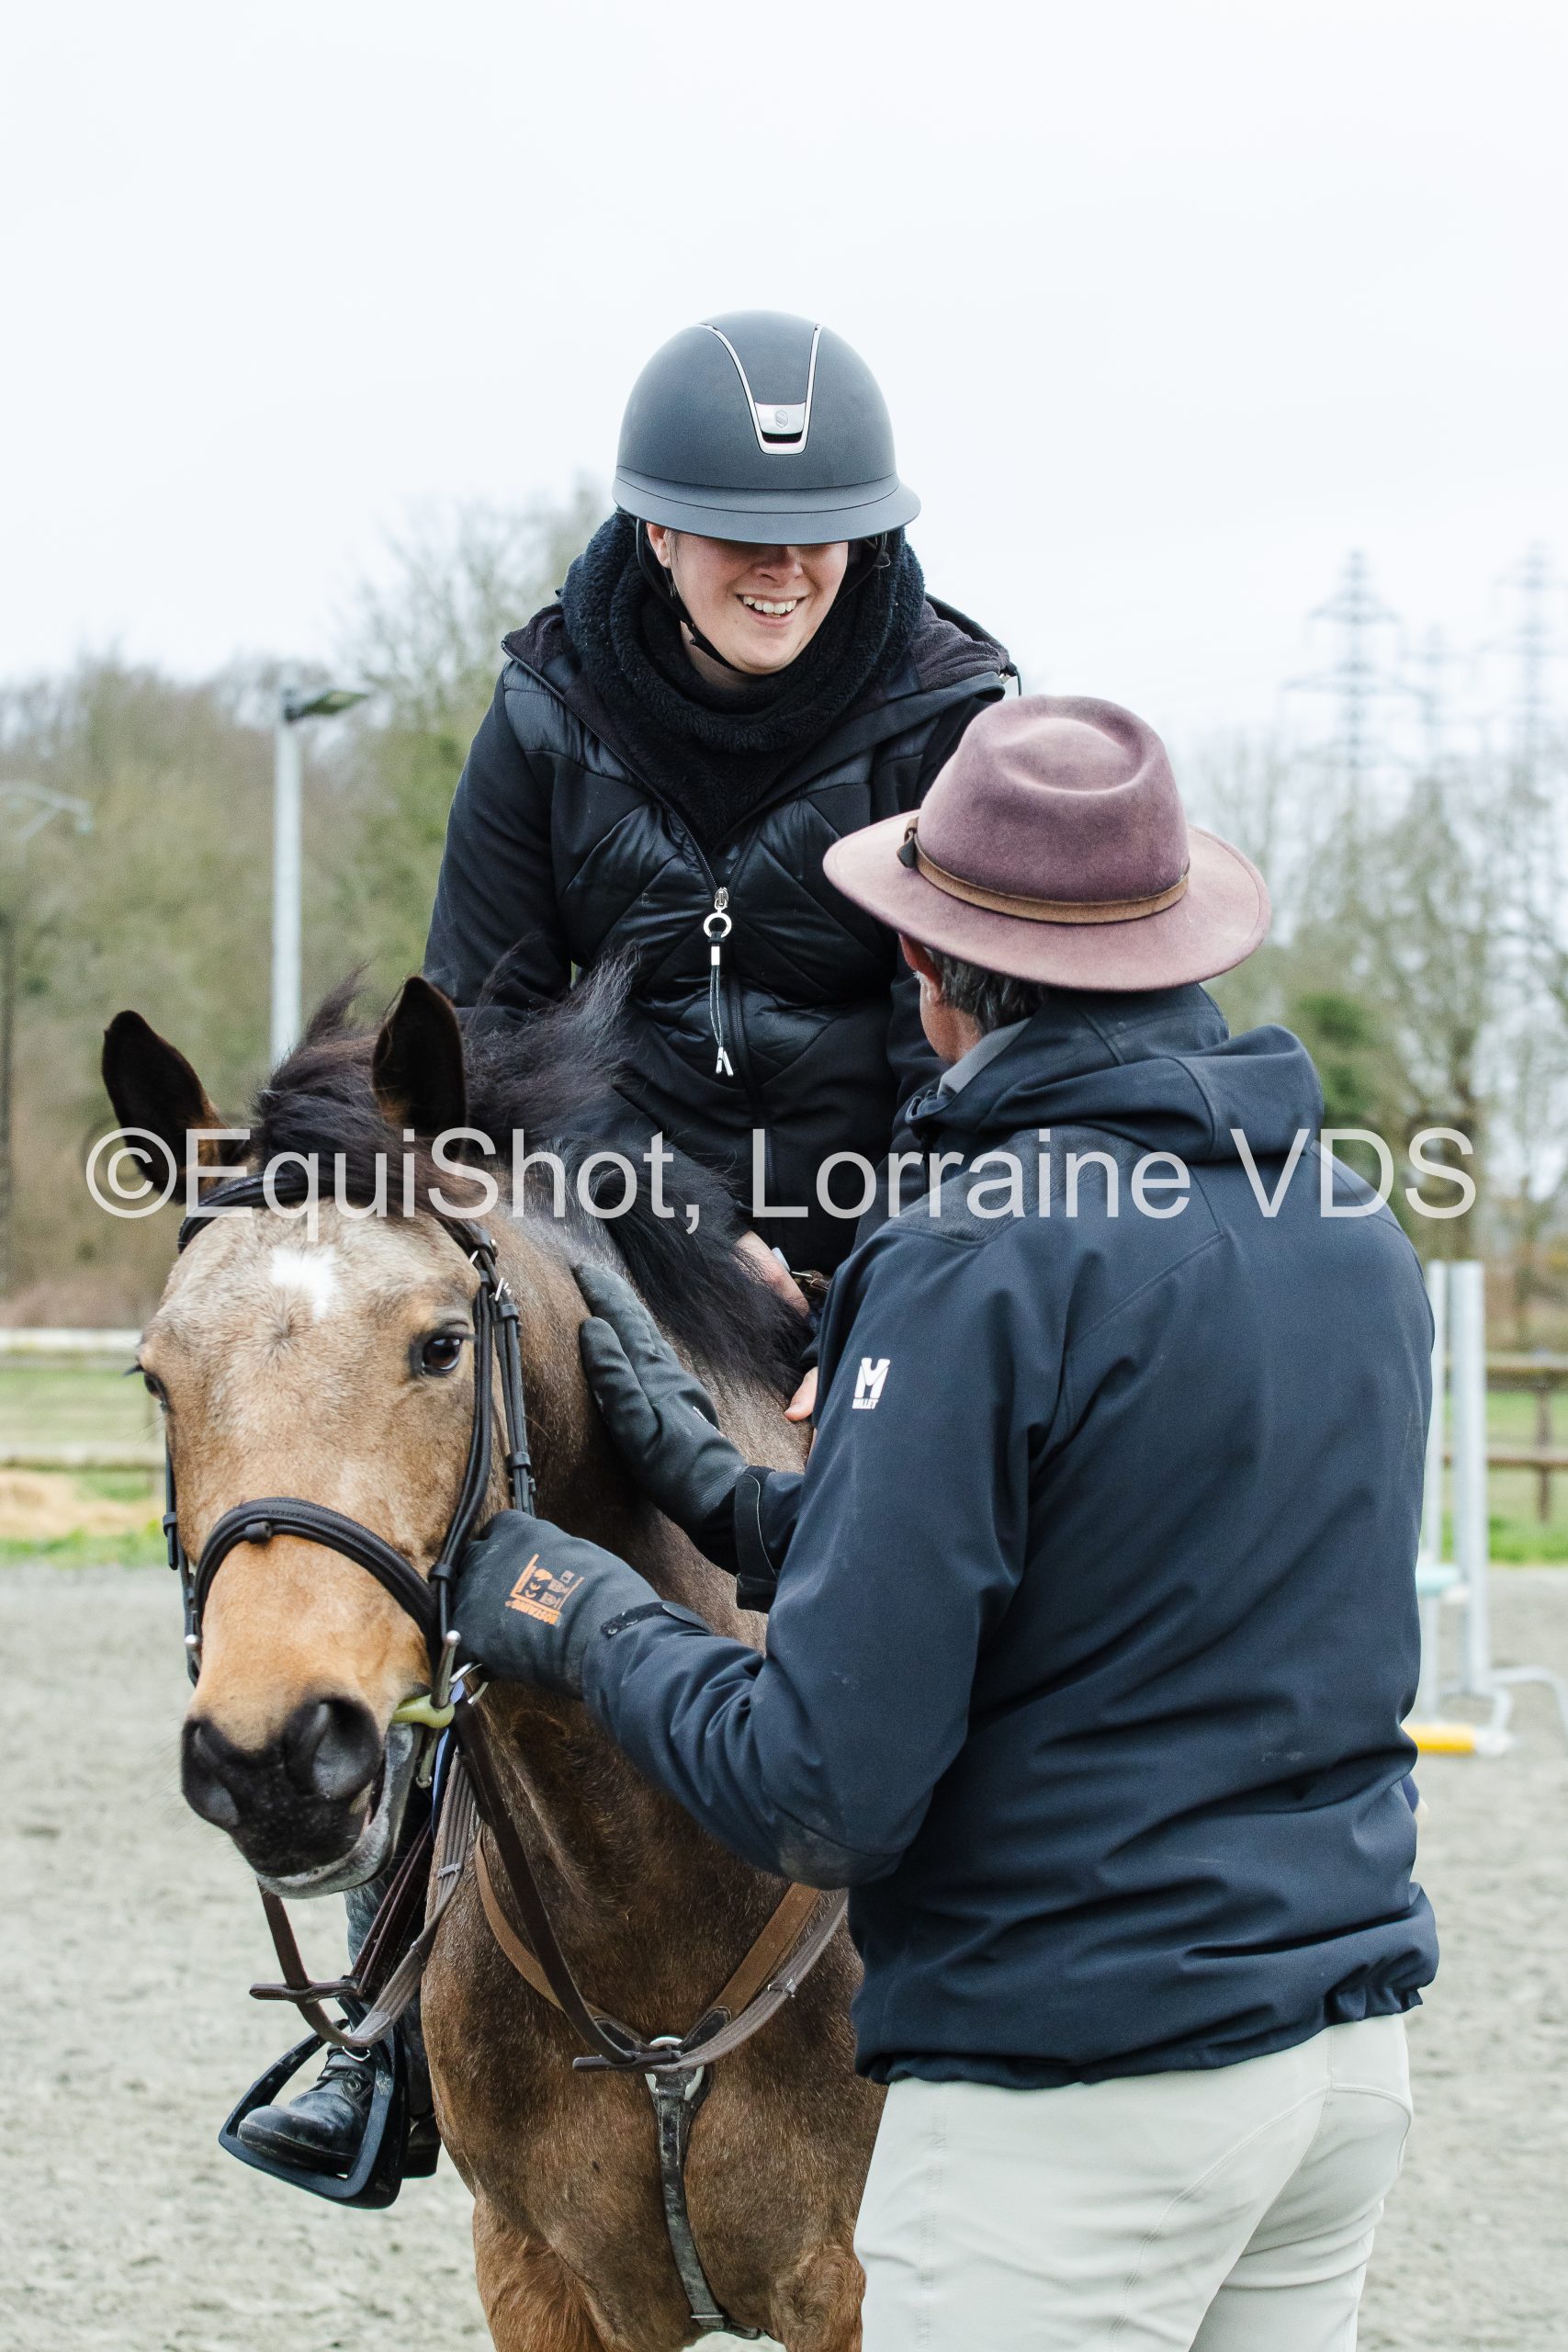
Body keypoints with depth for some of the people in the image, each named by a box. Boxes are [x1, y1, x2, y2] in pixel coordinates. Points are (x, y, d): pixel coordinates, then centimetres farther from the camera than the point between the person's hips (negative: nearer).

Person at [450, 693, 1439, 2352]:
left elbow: (828, 1799, -19)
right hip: (1352, 2049, 8)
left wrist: (588, 1620, -2)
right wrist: (720, 1491, 17)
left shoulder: (979, 1268, -17)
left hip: (1074, 2093, -8)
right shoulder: (1359, 1231, 7)